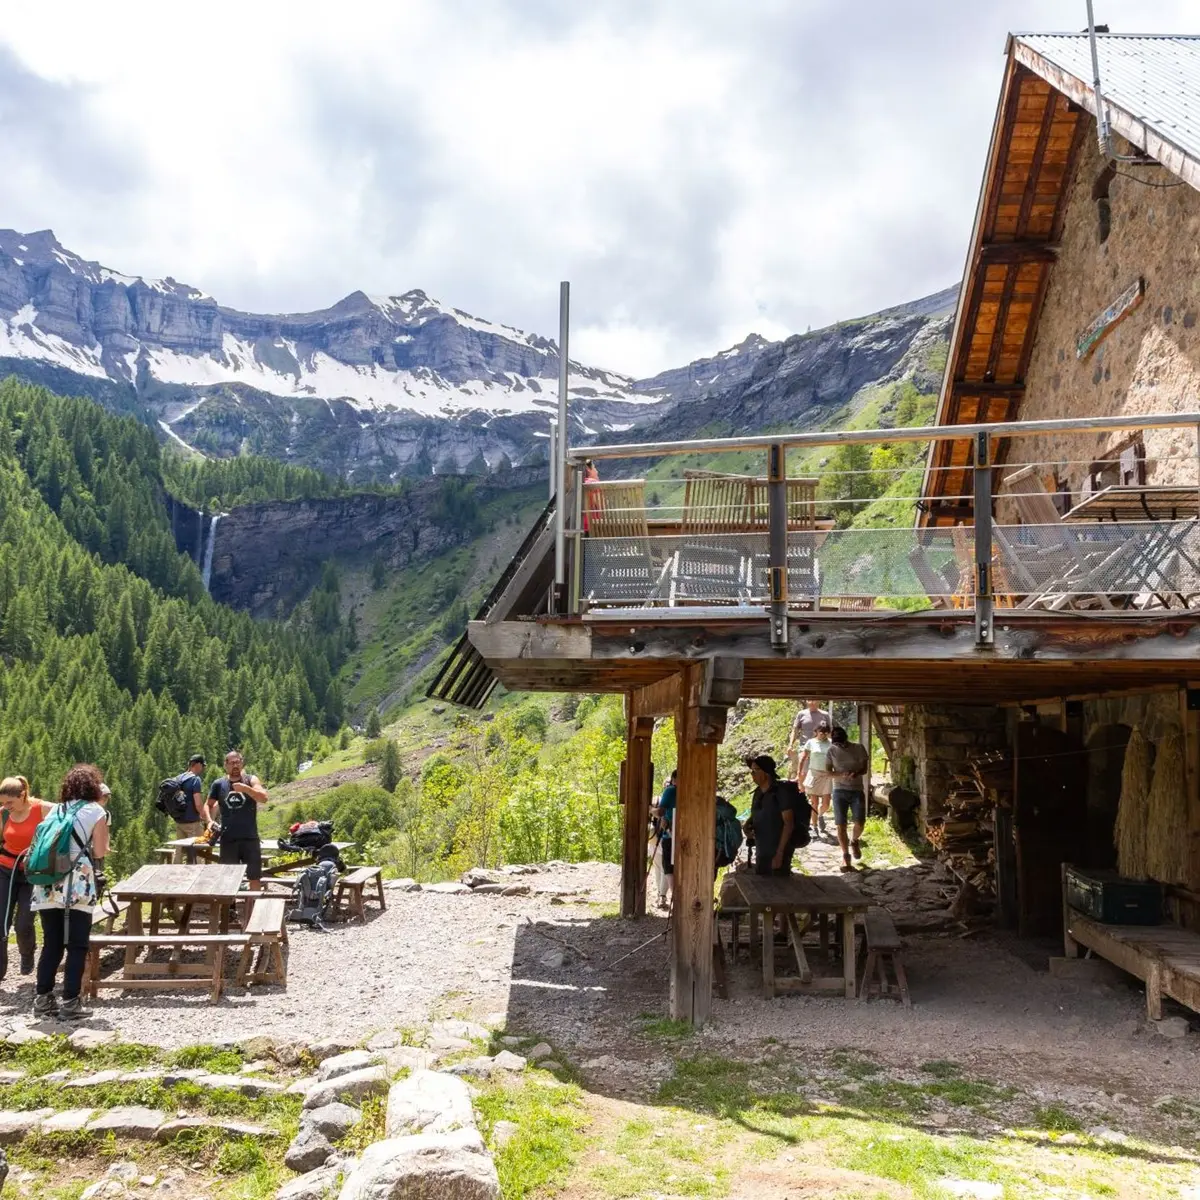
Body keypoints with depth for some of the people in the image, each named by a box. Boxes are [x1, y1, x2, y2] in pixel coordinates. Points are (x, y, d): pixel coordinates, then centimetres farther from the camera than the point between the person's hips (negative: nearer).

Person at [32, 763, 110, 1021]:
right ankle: (70, 1003, 0)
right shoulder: (96, 811, 1)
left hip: (48, 885, 5)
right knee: (77, 946, 1)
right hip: (78, 886, -5)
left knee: (51, 944, 13)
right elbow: (100, 852, -1)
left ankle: (42, 999, 15)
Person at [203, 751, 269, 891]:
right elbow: (208, 805, 13)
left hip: (250, 838, -1)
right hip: (228, 839, 1)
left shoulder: (250, 780, 0)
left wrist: (246, 788, -28)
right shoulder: (218, 784, 5)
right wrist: (209, 821, -5)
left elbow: (263, 798, -14)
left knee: (255, 876, 5)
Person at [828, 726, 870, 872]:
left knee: (860, 822, -10)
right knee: (841, 825, -4)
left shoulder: (859, 748, -2)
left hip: (857, 790, 0)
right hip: (839, 791, 0)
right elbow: (828, 771, 0)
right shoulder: (832, 750, -1)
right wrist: (841, 775, -20)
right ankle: (845, 856, 8)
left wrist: (856, 773, -21)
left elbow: (865, 768, 2)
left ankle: (854, 841, 23)